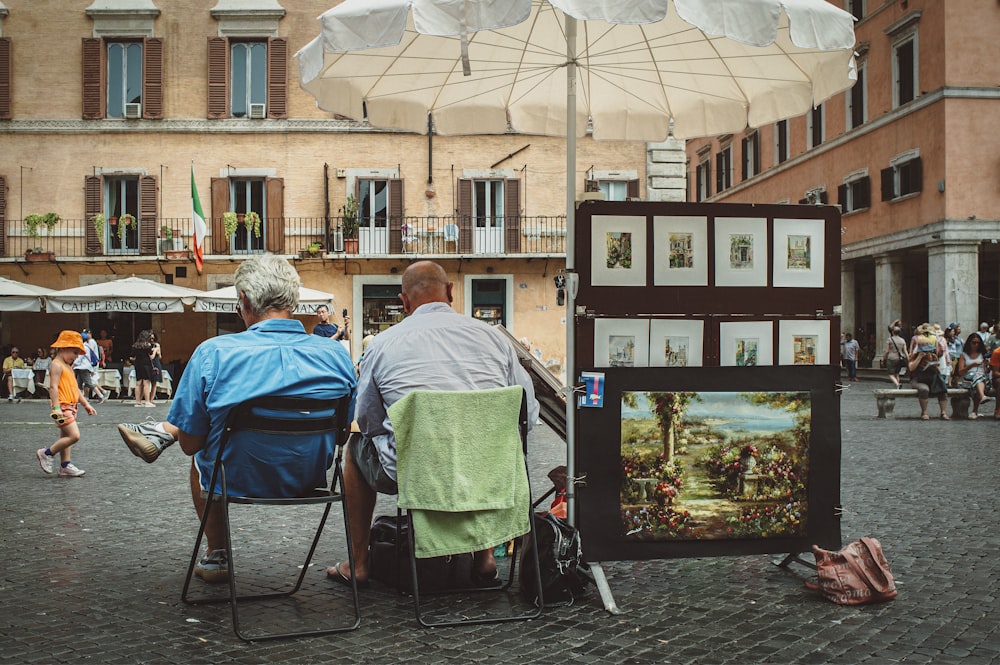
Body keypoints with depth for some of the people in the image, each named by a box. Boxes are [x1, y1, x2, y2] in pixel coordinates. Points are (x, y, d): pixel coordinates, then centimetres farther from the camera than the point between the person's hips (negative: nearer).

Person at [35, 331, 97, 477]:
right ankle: (46, 453, -2)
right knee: (74, 435, -15)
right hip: (62, 406, -10)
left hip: (70, 406, 10)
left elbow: (75, 388, 25)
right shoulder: (56, 365, -11)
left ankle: (65, 466, 15)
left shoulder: (68, 367, 20)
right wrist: (56, 407, -27)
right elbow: (53, 387, -19)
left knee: (66, 437, 11)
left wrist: (86, 404, 25)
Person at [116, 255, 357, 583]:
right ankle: (161, 432, 43)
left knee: (200, 458, 35)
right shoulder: (337, 355, -12)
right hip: (309, 479, 3)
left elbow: (190, 443, -11)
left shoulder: (214, 353, -20)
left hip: (238, 480, -3)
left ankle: (217, 556, 48)